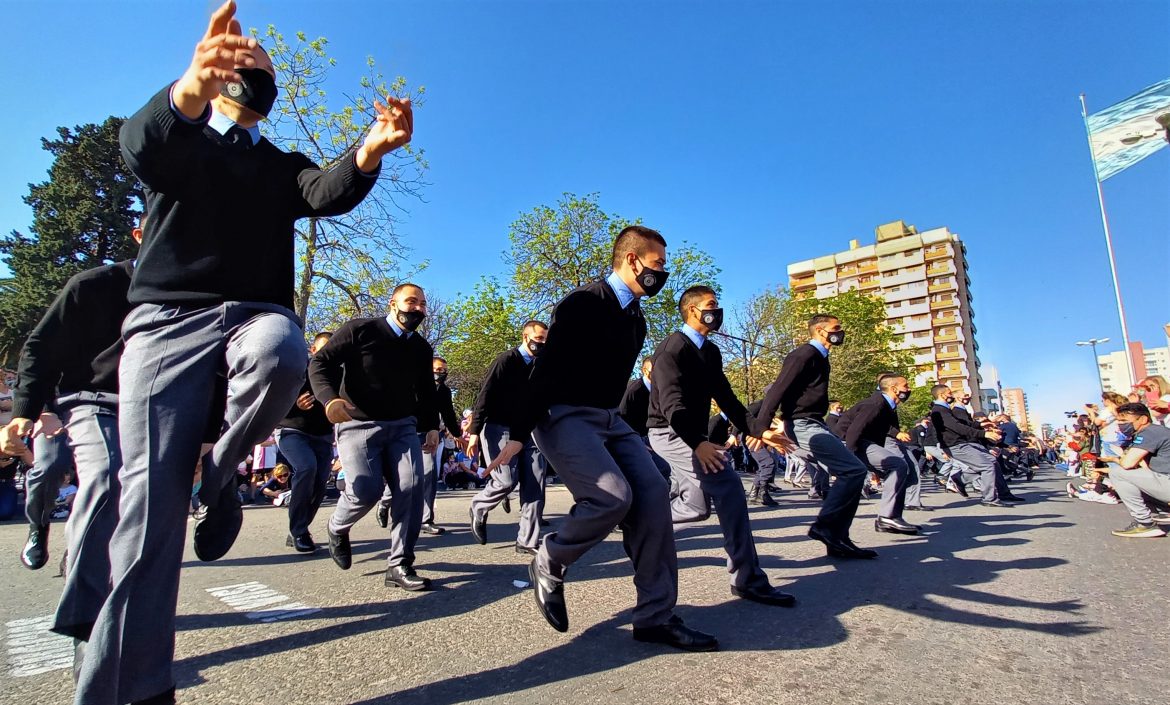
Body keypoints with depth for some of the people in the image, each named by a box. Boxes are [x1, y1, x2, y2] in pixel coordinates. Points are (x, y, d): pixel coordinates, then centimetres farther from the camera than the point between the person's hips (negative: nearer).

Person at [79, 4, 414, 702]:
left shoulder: (283, 167, 23)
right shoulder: (176, 143, 17)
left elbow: (329, 194, -1)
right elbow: (140, 144, -10)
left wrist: (371, 150, -23)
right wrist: (189, 87, -33)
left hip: (259, 311, 2)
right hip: (170, 314, -1)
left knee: (282, 353, -37)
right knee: (153, 497, -12)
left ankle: (221, 473, -9)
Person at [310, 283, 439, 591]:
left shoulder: (422, 348, 11)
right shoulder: (360, 330, -5)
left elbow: (426, 391, 20)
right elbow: (319, 362, -7)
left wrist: (432, 426, 8)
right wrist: (330, 398, -24)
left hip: (403, 426, 4)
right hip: (358, 424, -4)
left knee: (411, 488, -14)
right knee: (366, 491, -15)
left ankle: (399, 566, -3)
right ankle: (337, 529, 22)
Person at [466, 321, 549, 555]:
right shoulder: (506, 360, -6)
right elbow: (485, 395, -11)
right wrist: (474, 431, -17)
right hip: (500, 428, -6)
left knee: (534, 484, -3)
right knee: (506, 480, -14)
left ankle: (527, 541, 5)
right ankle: (478, 508, 18)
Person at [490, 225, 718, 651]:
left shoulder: (636, 320, 14)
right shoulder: (583, 303, -11)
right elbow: (546, 370, -15)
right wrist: (520, 434, -16)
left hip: (609, 419, 8)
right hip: (564, 416, -8)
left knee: (653, 494, -9)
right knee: (613, 496, -25)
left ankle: (656, 616, 0)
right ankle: (548, 566, 4)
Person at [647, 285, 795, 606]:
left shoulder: (711, 352, 10)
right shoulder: (672, 348, -17)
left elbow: (725, 397, 10)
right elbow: (672, 402, -28)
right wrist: (698, 443, -41)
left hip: (693, 433, 10)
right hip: (670, 433, -10)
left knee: (696, 507, 12)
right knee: (728, 484, -21)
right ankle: (748, 580, -14)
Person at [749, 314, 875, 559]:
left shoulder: (819, 358, 18)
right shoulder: (805, 354, -13)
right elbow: (777, 390, -20)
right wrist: (761, 427, -27)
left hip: (814, 423, 10)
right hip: (803, 425, -10)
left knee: (849, 473, 7)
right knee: (854, 470, -16)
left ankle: (837, 538, 10)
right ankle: (825, 526, -9)